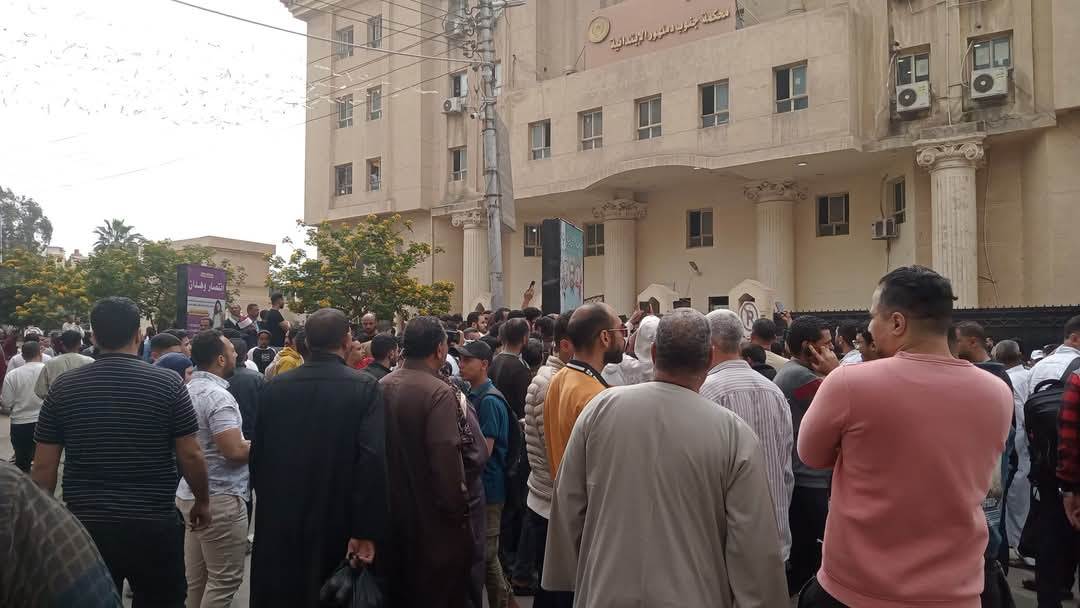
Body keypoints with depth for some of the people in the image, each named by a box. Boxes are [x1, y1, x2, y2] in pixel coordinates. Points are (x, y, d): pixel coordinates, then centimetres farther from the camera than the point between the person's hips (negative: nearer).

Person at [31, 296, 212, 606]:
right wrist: (202, 501, 9)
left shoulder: (63, 387, -1)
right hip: (155, 525, -2)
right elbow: (191, 456, -7)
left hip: (85, 525, 2)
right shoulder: (167, 383, -8)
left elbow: (44, 466, 2)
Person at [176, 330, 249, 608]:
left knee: (195, 577, 16)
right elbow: (234, 451, -26)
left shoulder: (190, 389, 10)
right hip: (220, 498, -10)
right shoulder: (217, 395, -19)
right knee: (225, 579, -1)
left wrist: (245, 443, 15)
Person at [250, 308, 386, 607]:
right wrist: (367, 532, -18)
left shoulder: (274, 387, -1)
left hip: (279, 523, 3)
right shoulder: (364, 388, -12)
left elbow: (258, 455, 5)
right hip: (337, 525, -3)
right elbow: (373, 460, -20)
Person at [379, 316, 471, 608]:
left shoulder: (382, 386, 0)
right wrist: (458, 510, -14)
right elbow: (446, 460, -25)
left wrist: (390, 493, 18)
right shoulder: (438, 392, -21)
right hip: (431, 517, -7)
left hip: (392, 509, 7)